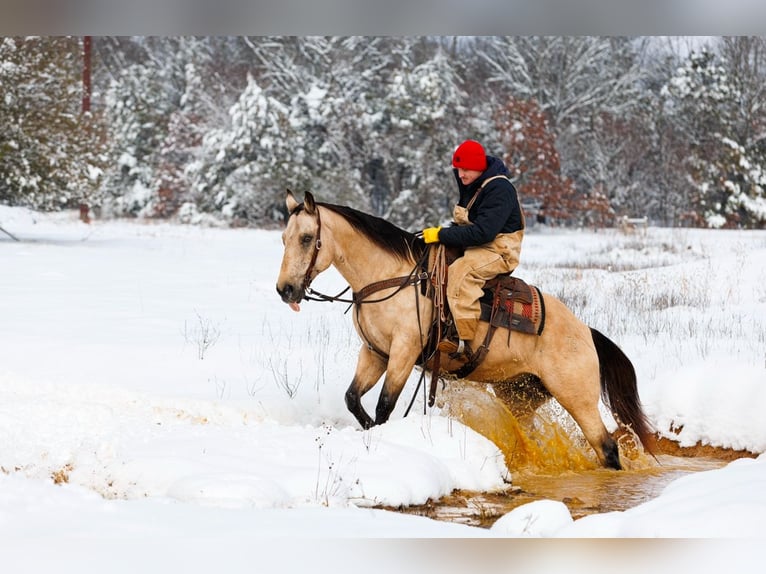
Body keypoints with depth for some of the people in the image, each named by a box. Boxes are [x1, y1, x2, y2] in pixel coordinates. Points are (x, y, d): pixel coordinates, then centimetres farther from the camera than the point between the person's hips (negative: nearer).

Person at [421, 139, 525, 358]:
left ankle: (464, 341, -42)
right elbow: (465, 225, 22)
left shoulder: (499, 189, -19)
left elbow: (482, 232, -28)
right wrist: (441, 235, 3)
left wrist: (441, 234, -24)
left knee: (460, 271, -35)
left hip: (499, 251, -11)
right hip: (474, 249, 11)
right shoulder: (470, 186, 11)